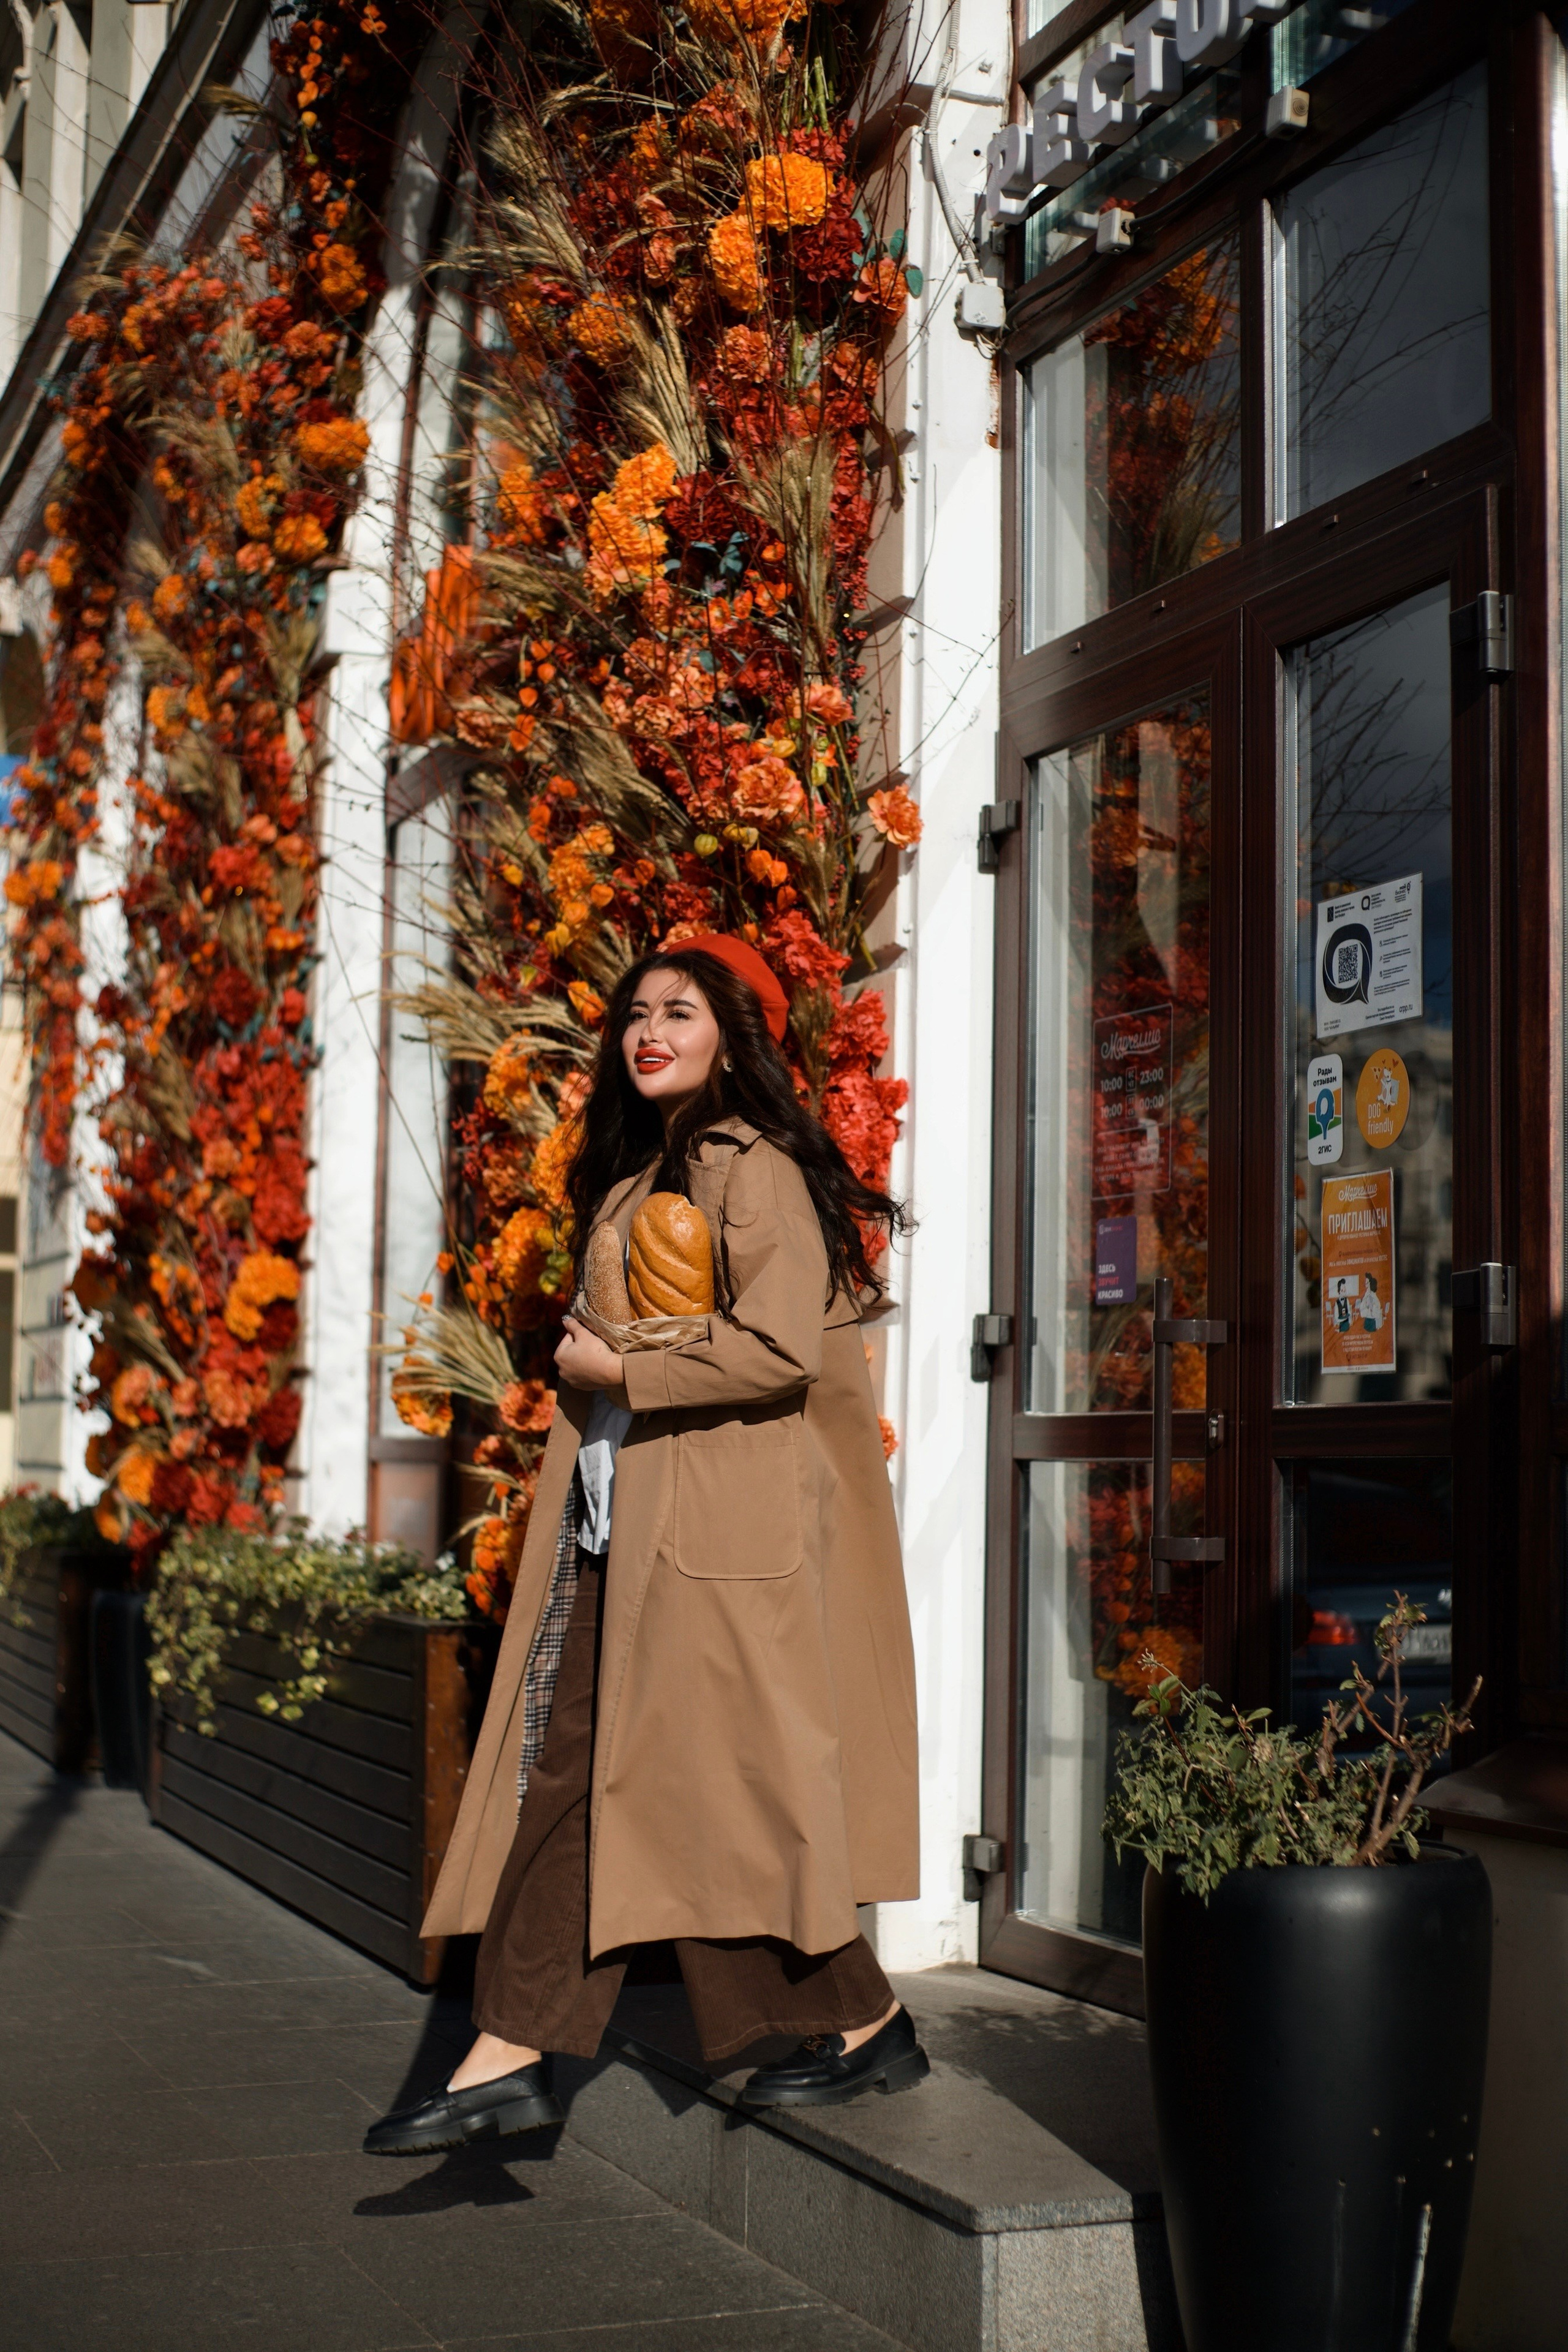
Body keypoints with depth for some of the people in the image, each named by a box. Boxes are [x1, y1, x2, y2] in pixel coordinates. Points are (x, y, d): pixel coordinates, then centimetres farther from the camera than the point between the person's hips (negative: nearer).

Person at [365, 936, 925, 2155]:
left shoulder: (755, 1170, -9)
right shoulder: (631, 1176, 19)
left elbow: (778, 1349, -21)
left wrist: (618, 1371, -13)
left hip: (718, 1531, -9)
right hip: (616, 1525, 9)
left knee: (726, 1775, -4)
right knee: (564, 1767, 3)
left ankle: (869, 2024, 12)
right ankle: (511, 2059, 5)